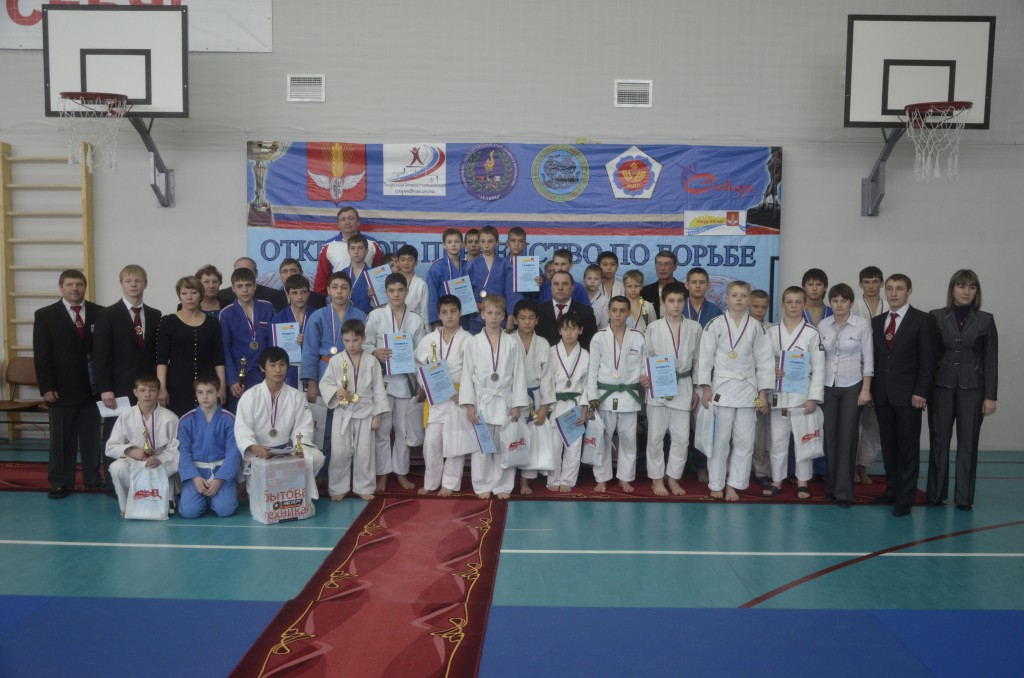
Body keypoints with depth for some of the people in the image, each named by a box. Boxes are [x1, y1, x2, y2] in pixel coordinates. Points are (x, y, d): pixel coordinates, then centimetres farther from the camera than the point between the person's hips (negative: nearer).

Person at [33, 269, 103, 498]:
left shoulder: (99, 313, 5)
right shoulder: (45, 315, 2)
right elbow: (41, 355, -2)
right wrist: (46, 387, -10)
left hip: (92, 386, 1)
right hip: (62, 388, -1)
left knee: (92, 436, 8)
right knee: (61, 438, 7)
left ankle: (94, 478, 18)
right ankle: (60, 482, 16)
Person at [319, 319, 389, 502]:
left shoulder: (371, 361, -1)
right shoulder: (336, 360, -2)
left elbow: (378, 389, 1)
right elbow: (324, 383, 3)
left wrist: (377, 415, -1)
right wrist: (335, 392, -19)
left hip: (365, 412, 0)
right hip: (342, 412, 0)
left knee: (364, 452, 6)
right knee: (339, 452, 2)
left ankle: (364, 487, 20)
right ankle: (338, 488, 17)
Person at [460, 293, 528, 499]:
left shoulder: (512, 344, 2)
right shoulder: (473, 343, 1)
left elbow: (518, 375, 2)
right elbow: (467, 374, 0)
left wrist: (517, 405, -3)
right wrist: (469, 404, -6)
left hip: (504, 402, 1)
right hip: (481, 401, 0)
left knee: (504, 446, 6)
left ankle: (503, 486, 18)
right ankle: (483, 486, 17)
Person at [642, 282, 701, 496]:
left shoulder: (694, 328, 3)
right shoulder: (653, 328, -2)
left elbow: (697, 359, 9)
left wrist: (696, 389, 10)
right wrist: (644, 377, -16)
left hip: (683, 387, 2)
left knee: (681, 437, 5)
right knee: (656, 436, 4)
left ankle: (673, 478, 20)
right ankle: (657, 479, 17)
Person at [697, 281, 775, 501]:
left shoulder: (756, 327, 6)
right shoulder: (716, 324, -2)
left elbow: (764, 360, 8)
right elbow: (705, 357, -3)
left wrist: (763, 392, 3)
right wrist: (706, 388, -8)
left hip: (747, 389, 3)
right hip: (722, 388, -3)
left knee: (744, 440, 5)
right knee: (720, 439, 1)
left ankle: (733, 484, 17)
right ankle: (716, 484, 15)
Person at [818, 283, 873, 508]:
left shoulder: (862, 325, -4)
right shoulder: (822, 326, 4)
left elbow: (868, 359, -4)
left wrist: (866, 389, -8)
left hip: (852, 387, -2)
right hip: (827, 386, 3)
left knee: (847, 437, -3)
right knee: (829, 436, 4)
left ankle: (844, 491, 3)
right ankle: (830, 485, 19)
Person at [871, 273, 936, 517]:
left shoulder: (923, 320, -2)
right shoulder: (877, 321, 12)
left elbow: (928, 360, -7)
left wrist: (920, 392, -13)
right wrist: (871, 389, 5)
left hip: (908, 395, -4)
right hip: (882, 395, 5)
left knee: (908, 448, 1)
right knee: (888, 447, 9)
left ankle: (905, 499, 6)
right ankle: (892, 490, 18)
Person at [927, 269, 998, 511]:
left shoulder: (985, 320, 4)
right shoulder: (936, 317, 2)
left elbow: (991, 360, 3)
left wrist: (990, 396, -2)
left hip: (972, 388, 1)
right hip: (941, 386, 0)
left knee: (968, 442, 4)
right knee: (939, 441, 4)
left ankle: (964, 497, 13)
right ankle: (936, 494, 13)